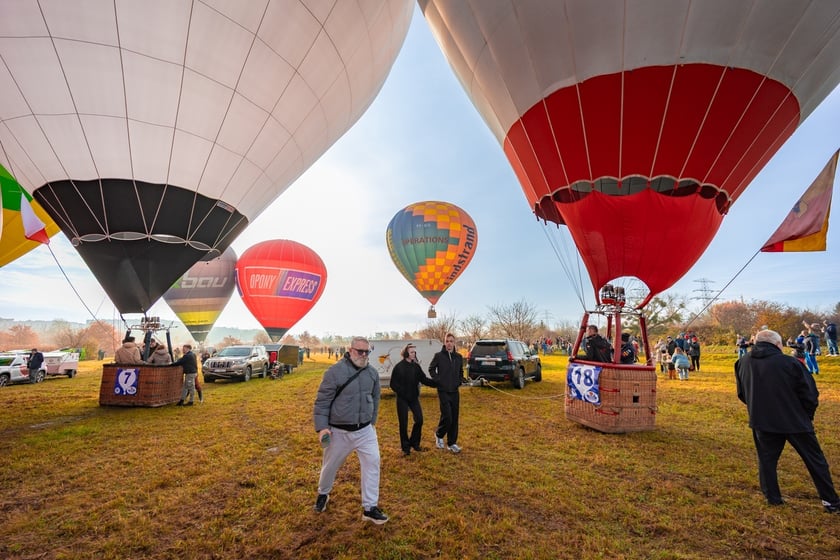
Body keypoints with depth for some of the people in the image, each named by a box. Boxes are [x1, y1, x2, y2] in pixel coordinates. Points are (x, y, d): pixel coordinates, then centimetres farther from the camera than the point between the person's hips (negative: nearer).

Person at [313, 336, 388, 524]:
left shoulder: (372, 372, -2)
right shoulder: (335, 371, -18)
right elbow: (322, 401, -14)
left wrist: (372, 421, 15)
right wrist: (322, 427, -18)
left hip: (365, 430, 3)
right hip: (339, 431, -3)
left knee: (372, 463, -4)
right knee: (330, 466, 17)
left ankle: (370, 508, 10)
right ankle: (323, 494, 47)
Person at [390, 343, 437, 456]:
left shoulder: (416, 366, 1)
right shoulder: (398, 367, -10)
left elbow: (424, 379, 0)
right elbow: (393, 384, -7)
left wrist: (436, 383, -12)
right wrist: (402, 393, -16)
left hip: (414, 398, 4)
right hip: (402, 399, -4)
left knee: (419, 420, 1)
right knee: (403, 423, 3)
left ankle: (414, 443, 21)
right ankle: (405, 447, 19)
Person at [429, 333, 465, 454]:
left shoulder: (458, 357, 5)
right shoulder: (439, 356, -6)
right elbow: (431, 369, 5)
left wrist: (460, 381, 6)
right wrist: (437, 380, -6)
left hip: (455, 391, 4)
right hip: (443, 391, -4)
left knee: (454, 418, 7)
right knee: (447, 417, -10)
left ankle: (452, 443, 19)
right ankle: (439, 435, 19)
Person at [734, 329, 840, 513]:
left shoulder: (742, 363, -4)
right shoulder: (790, 363, -15)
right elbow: (810, 394, -8)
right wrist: (807, 416, 9)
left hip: (762, 422, 2)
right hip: (795, 421, -2)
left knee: (767, 459, 15)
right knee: (815, 460, 17)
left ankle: (773, 498, 21)